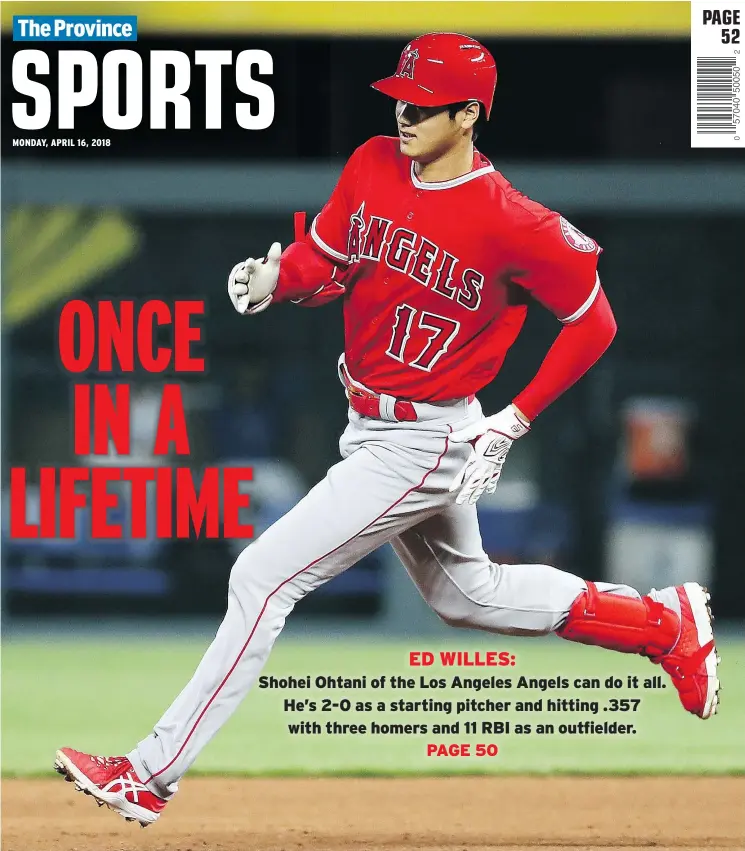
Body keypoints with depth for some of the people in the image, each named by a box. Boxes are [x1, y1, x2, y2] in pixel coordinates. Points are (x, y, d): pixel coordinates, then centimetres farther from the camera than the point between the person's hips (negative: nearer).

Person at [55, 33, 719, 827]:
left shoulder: (511, 224, -22)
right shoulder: (372, 166, -3)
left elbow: (593, 322, -11)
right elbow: (326, 262, 8)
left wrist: (516, 420, -11)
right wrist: (276, 276, -15)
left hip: (425, 445, -9)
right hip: (369, 426, 9)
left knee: (263, 577, -12)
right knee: (466, 593, 26)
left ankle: (151, 775, -7)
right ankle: (665, 623, 39)